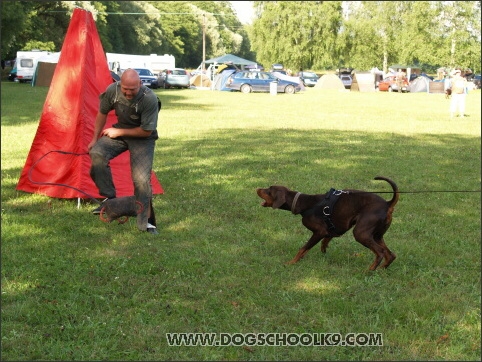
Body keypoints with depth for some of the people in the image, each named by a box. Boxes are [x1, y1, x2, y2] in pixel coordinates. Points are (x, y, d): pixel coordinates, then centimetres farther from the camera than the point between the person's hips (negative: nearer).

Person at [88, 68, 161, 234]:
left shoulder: (150, 99, -29)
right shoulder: (113, 90, -17)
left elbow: (146, 131, -21)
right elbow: (102, 113, 2)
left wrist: (119, 132, -16)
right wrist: (95, 139, 7)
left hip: (142, 138, -4)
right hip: (119, 132, 4)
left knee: (141, 178, -16)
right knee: (97, 153, -22)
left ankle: (146, 222, -5)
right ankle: (109, 198, -10)